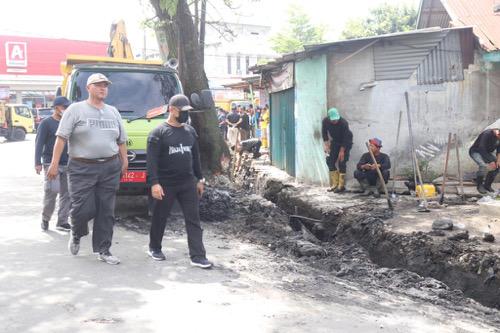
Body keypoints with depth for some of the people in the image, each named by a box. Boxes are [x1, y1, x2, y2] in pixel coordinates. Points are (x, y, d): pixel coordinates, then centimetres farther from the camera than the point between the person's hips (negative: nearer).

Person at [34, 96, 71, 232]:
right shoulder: (46, 123, -1)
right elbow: (39, 143, -5)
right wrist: (38, 162, -14)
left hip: (67, 164, 6)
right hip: (51, 163, -5)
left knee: (66, 194, 2)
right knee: (51, 192, -10)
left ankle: (62, 222, 9)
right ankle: (45, 219, 9)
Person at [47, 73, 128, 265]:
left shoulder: (113, 112, 15)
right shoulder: (76, 109, 0)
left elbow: (121, 140, 20)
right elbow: (61, 138, -5)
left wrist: (124, 160, 13)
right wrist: (54, 163, -11)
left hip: (110, 168, 4)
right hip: (82, 168, -4)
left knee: (106, 211, 5)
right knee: (83, 208, -7)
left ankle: (103, 250, 14)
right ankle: (76, 234, 26)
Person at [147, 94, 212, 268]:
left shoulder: (190, 131, 12)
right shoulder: (159, 133, -6)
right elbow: (151, 160, -12)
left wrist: (199, 179, 15)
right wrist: (154, 183, -20)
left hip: (188, 183, 4)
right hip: (166, 185, -4)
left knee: (193, 220, -1)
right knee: (160, 218, 10)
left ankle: (198, 256, 0)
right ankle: (154, 248, 31)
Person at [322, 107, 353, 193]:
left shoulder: (343, 123, -31)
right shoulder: (325, 121, -18)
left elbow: (346, 138, -26)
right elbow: (324, 133, -3)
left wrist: (342, 151, -25)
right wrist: (326, 145, -11)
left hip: (346, 142, -5)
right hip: (335, 141, 5)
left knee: (341, 162, -12)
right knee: (330, 161, -1)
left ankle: (341, 186, -6)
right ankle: (335, 184, 7)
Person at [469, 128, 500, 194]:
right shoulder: (487, 134, -33)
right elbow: (481, 149, -35)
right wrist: (490, 161, -37)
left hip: (487, 152, 8)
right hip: (476, 151, -7)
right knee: (484, 166, -32)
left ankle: (487, 185, 3)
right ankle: (480, 185, -13)